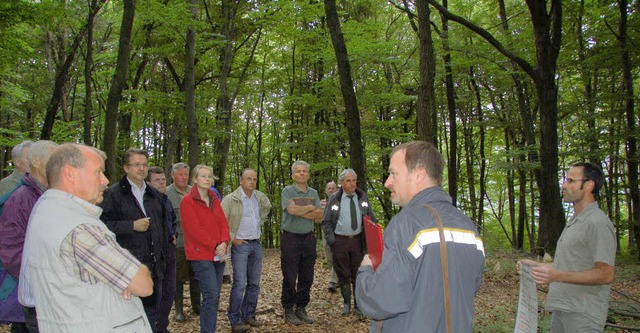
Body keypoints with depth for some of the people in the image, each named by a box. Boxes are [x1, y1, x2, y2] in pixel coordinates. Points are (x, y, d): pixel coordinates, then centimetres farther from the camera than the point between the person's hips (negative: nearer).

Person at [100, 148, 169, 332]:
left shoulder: (154, 194, 17)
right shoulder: (113, 193, -4)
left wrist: (163, 254, 20)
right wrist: (132, 225, -19)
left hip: (154, 263, 6)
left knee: (152, 309, 13)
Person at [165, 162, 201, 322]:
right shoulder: (166, 194, -5)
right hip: (177, 243, -4)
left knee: (195, 276, 14)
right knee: (178, 278, 7)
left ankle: (196, 305, 28)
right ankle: (179, 310, 19)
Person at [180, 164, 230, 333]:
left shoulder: (214, 200, 14)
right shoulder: (187, 201, -6)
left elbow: (223, 222, 9)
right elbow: (195, 229, -13)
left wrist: (223, 243, -9)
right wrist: (215, 247, -14)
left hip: (218, 254, 7)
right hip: (201, 255, -6)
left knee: (214, 295, 9)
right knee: (211, 295, -12)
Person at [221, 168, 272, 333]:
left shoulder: (260, 197, 5)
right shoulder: (230, 199, -12)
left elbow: (267, 207, 27)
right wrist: (232, 239, -11)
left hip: (256, 244, 6)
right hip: (240, 245, -6)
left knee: (254, 283, 11)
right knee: (240, 284, -6)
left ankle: (249, 315, 25)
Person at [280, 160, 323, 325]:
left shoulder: (314, 193, 10)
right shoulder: (287, 191, -3)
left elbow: (319, 216, 1)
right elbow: (292, 209, -20)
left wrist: (301, 212, -12)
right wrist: (310, 208, -7)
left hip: (309, 238, 5)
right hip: (291, 238, -5)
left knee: (307, 277, 10)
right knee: (289, 277, 2)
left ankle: (301, 308, 23)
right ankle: (288, 310, 13)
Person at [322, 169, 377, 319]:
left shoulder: (362, 197, 6)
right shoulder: (334, 199, 0)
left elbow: (371, 219, 11)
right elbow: (326, 222, 2)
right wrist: (330, 239, -8)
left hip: (358, 239, 1)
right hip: (340, 240, -1)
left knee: (358, 273, 5)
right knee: (343, 274, 8)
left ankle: (358, 305, 16)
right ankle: (346, 303, 24)